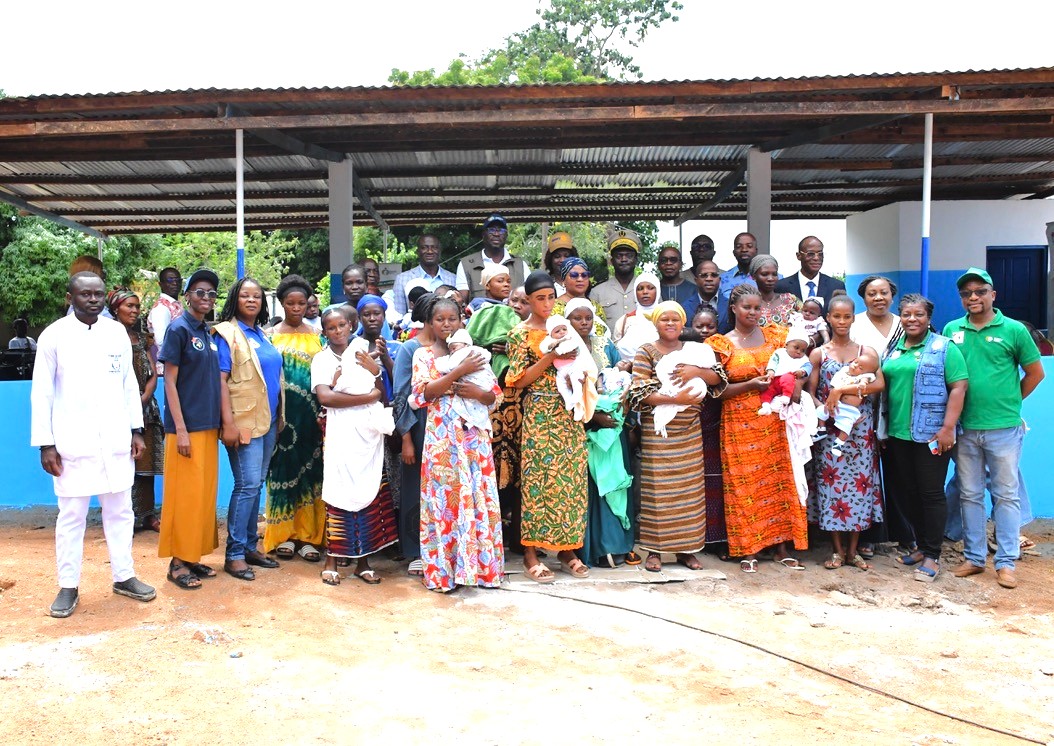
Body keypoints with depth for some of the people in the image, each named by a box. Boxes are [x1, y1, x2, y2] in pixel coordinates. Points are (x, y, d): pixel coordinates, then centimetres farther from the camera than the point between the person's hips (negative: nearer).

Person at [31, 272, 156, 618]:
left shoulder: (117, 332, 6)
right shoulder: (53, 336, -3)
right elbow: (41, 393, -3)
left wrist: (136, 429, 6)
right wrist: (45, 444, -7)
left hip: (115, 441, 3)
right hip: (73, 443, -3)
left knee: (120, 511, 10)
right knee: (71, 515, 4)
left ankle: (124, 576, 22)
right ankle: (68, 586, 16)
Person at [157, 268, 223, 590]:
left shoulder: (208, 332, 12)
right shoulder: (178, 329, -8)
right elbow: (170, 381, -11)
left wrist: (220, 423, 12)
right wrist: (180, 429, -15)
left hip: (208, 425, 7)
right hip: (187, 426, -7)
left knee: (205, 492, 11)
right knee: (185, 493, -1)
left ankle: (194, 555, 21)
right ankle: (178, 561, 9)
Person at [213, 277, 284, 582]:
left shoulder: (262, 334, 15)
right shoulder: (227, 332, -6)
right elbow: (221, 379, -13)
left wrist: (279, 417, 14)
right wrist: (228, 422, -19)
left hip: (268, 420, 7)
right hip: (244, 421, -7)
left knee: (257, 484, 11)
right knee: (248, 485, -8)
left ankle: (250, 545, 20)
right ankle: (234, 554, 1)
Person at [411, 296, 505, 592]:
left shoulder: (474, 353, 13)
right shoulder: (423, 355, 6)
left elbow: (496, 395, 11)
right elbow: (423, 393, -10)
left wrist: (477, 392, -10)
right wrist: (460, 371, -15)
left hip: (474, 435, 3)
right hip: (441, 437, -2)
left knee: (479, 497, 3)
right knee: (444, 499, -2)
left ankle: (481, 565, 13)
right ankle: (444, 569, 8)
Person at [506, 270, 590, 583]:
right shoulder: (521, 333, -2)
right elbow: (519, 381, -8)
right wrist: (549, 358, -16)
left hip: (569, 413, 5)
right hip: (540, 414, -5)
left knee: (571, 479, 5)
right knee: (538, 480, -5)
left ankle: (568, 549, 15)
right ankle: (531, 553, 5)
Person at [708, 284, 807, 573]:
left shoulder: (774, 335, 9)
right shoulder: (723, 344, 1)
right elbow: (717, 390, -2)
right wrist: (750, 385, -14)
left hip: (773, 421, 3)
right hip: (740, 422, -3)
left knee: (779, 480, 3)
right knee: (745, 484, 0)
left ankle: (780, 546, 13)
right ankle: (748, 549, 9)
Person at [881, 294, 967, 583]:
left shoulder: (944, 347, -4)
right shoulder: (893, 349, 13)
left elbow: (958, 387, -11)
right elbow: (883, 387, 17)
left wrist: (948, 427, -18)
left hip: (931, 435, -6)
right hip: (898, 434, 6)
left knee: (931, 493, 0)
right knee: (907, 492, 12)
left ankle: (932, 556, 9)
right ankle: (922, 546, 26)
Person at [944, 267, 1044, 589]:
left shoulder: (1014, 330, -3)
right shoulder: (951, 330, 5)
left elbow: (1035, 372, 5)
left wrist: (1008, 402, 4)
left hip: (1003, 428, -3)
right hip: (965, 429, 3)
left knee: (1006, 495, 5)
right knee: (969, 495, 11)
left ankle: (1006, 562, 14)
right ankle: (973, 557, 22)